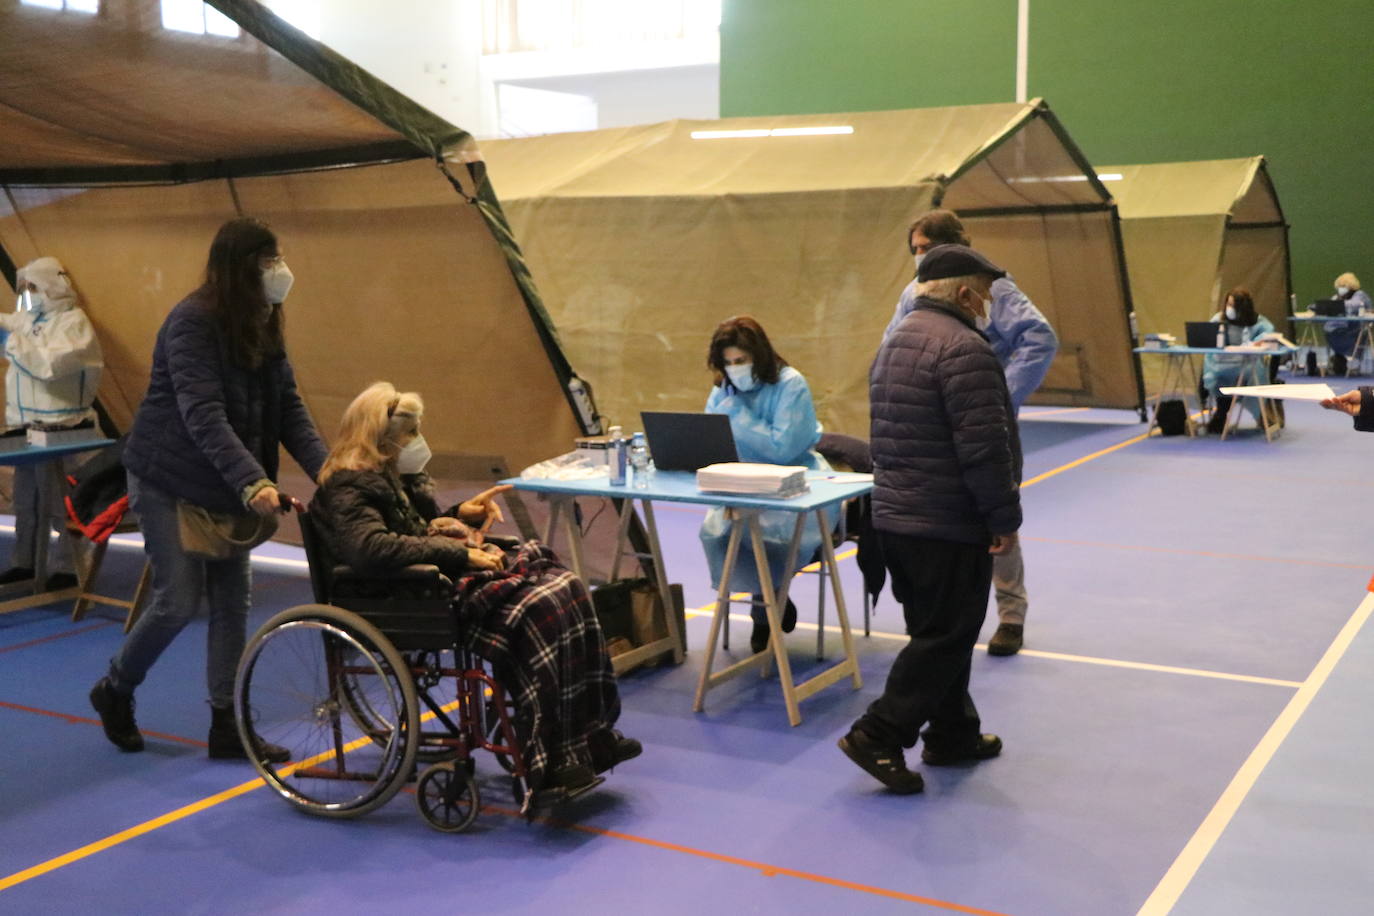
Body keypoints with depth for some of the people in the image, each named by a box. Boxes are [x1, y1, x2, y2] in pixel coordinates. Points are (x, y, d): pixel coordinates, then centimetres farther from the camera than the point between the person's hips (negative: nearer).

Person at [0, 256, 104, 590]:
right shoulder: (29, 318, 11)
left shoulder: (74, 323, -14)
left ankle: (67, 568, 6)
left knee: (61, 501, -3)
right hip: (28, 425, 9)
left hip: (61, 428, -8)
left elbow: (48, 364, -27)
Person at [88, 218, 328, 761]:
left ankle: (226, 725, 14)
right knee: (180, 598, -5)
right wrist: (252, 482, -41)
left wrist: (325, 468, -17)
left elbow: (288, 406, -2)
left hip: (224, 484, 7)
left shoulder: (262, 328, 3)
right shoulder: (192, 323, -21)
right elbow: (202, 415, -30)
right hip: (168, 479, -7)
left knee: (234, 599, 6)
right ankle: (114, 691, 22)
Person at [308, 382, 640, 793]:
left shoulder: (401, 477, 21)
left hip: (455, 575, 10)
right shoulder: (347, 489, -9)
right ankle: (551, 763, -24)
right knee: (539, 612, -28)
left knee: (567, 589, -11)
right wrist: (460, 554, -27)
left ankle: (591, 736, -10)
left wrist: (459, 516, 13)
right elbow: (372, 548, -27)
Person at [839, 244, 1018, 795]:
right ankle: (878, 737, -2)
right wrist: (1005, 518, -13)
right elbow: (984, 448, -22)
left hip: (895, 515, 10)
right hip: (948, 525, -10)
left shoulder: (895, 342, 15)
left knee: (938, 630, 18)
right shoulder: (963, 348, -17)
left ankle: (953, 734, 28)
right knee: (945, 638, -2)